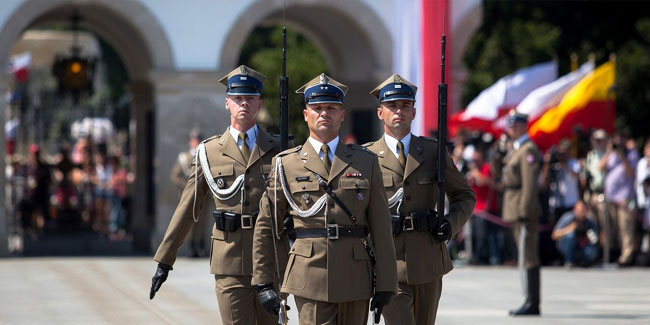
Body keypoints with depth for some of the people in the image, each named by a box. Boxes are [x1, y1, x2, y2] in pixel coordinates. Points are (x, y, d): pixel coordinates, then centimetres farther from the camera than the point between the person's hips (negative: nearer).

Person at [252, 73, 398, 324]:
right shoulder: (287, 164, 6)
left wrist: (385, 284, 1)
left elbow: (381, 230, 6)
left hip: (354, 280, 2)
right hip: (310, 278, -2)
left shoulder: (366, 162, 9)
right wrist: (263, 282, 5)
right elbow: (265, 226, 9)